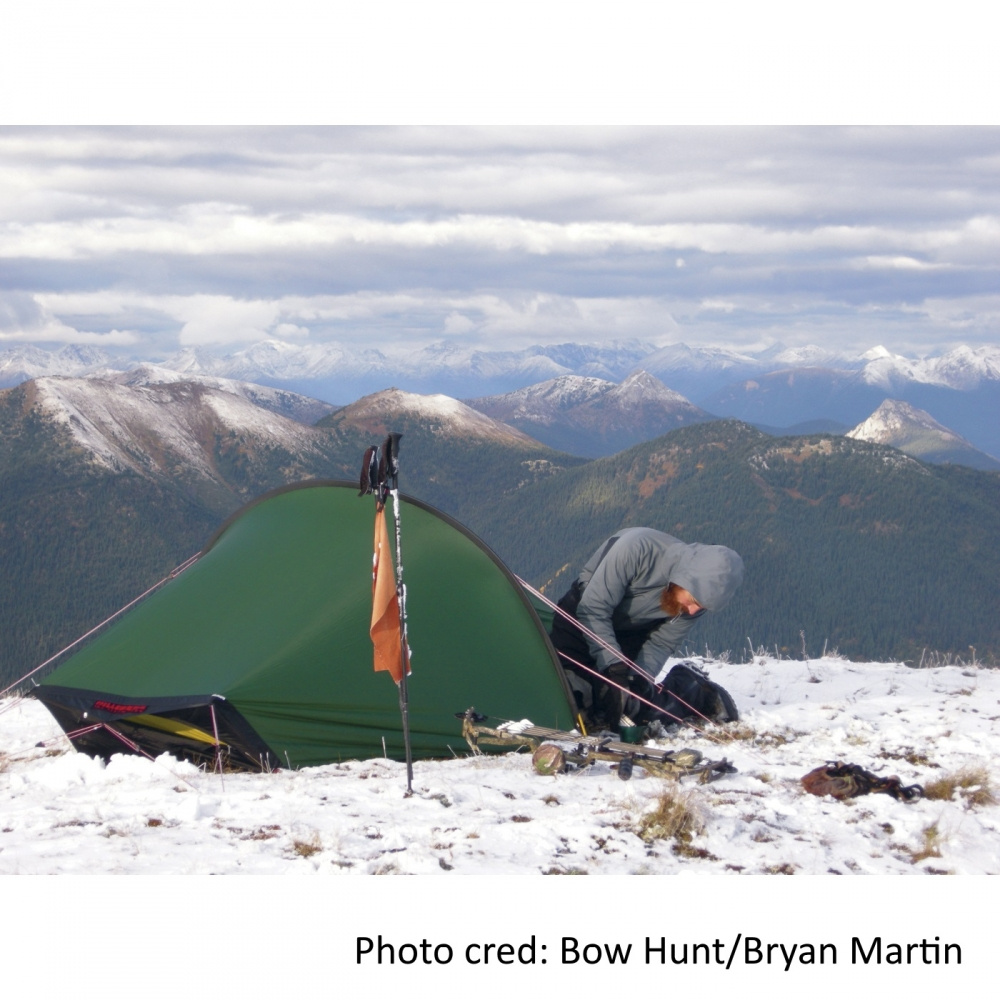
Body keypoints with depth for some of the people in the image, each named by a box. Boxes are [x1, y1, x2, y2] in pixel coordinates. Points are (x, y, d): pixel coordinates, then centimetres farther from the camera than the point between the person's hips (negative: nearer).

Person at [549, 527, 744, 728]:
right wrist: (615, 670, -38)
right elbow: (593, 610, -32)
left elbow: (662, 644, -10)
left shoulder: (700, 597, -22)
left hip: (631, 639, 4)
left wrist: (639, 681, -28)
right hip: (580, 619, -3)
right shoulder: (638, 548, -38)